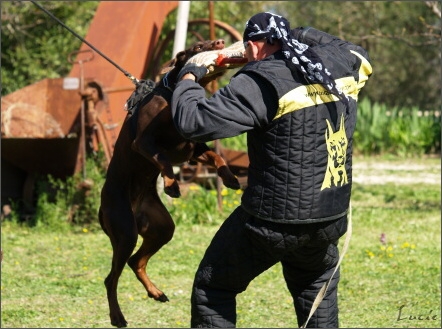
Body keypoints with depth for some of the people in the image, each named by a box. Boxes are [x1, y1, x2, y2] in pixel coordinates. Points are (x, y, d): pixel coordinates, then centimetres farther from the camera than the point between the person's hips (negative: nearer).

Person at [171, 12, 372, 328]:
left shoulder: (261, 82, -18)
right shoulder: (341, 67, 2)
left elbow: (195, 122, -21)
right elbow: (360, 57, 28)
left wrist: (189, 80, -2)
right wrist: (301, 36, 28)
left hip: (274, 220, -6)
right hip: (330, 218, 6)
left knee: (213, 289, 12)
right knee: (318, 289, 31)